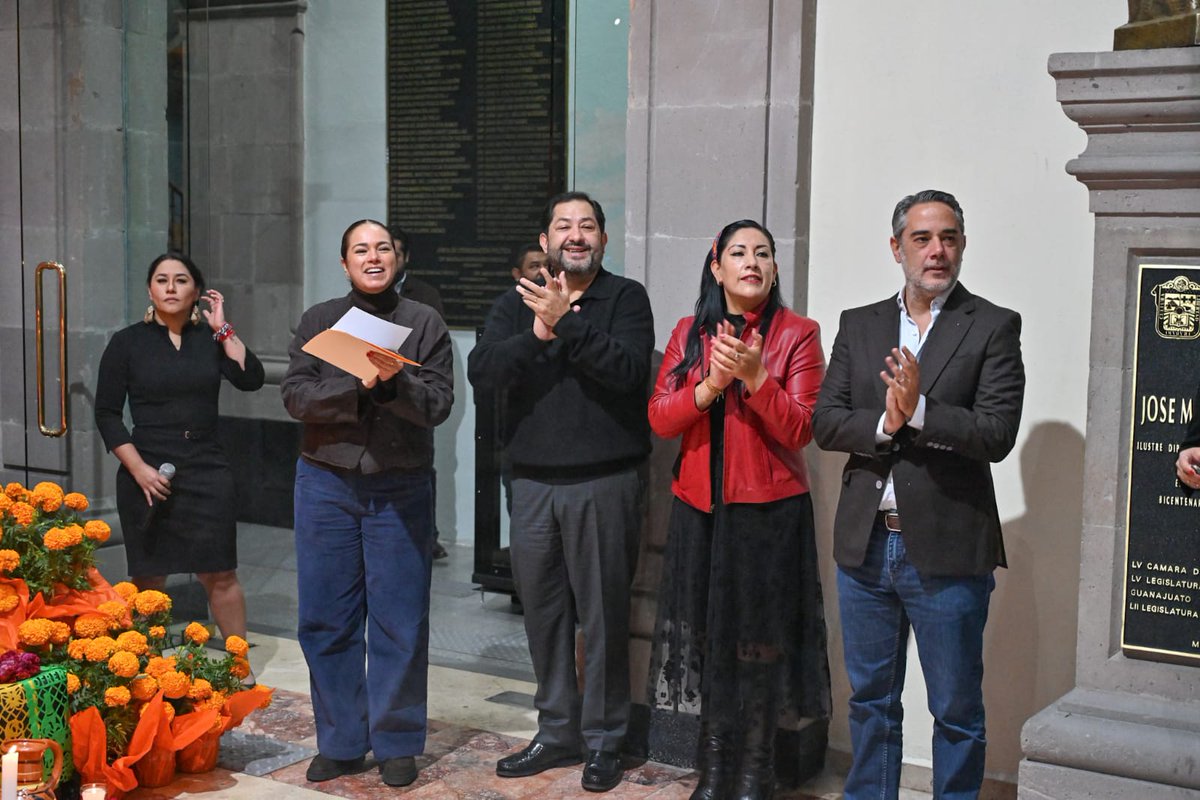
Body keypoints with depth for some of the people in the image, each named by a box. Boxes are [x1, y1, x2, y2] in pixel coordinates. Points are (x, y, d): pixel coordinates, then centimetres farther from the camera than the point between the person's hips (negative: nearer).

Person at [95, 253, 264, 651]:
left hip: (207, 472, 1)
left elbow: (251, 379, -7)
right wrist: (138, 468, -10)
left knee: (220, 575, 0)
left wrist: (222, 328, -7)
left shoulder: (211, 338, 8)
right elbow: (107, 413, 0)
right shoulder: (127, 342, 3)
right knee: (148, 579, 3)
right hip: (148, 476, -1)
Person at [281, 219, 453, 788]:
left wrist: (395, 380, -25)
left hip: (401, 489, -2)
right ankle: (340, 742, 19)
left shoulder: (424, 324, 3)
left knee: (399, 622, 2)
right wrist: (359, 387, -18)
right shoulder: (319, 320, 7)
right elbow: (295, 395, -5)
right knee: (326, 619, 6)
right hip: (326, 486, 2)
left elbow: (438, 404, -7)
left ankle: (397, 745, 15)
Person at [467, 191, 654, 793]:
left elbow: (629, 369, -17)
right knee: (543, 612, 11)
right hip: (533, 482, 4)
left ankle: (604, 741, 13)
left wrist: (565, 322, -21)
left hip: (604, 481, -4)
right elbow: (481, 372, -5)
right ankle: (556, 733, 25)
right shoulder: (515, 305, 11)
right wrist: (536, 337, -19)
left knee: (602, 613, 1)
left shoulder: (625, 298, 0)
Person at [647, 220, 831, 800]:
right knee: (709, 636, 10)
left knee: (759, 644, 1)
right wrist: (711, 384, -16)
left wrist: (754, 376, -23)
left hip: (769, 511, -3)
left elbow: (800, 430, -10)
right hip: (699, 509, 3)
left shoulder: (797, 334, -2)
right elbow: (660, 419, 0)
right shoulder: (690, 333, 8)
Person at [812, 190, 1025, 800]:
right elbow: (824, 422, 2)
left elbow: (996, 434, -13)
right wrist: (884, 423, -16)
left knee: (956, 709, 6)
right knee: (871, 699, 17)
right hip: (865, 545, 4)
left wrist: (918, 411, -23)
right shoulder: (859, 325, 9)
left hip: (948, 549, -4)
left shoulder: (992, 327, -3)